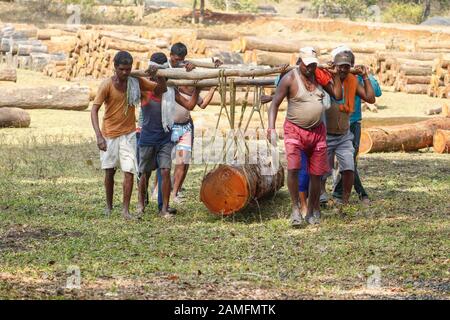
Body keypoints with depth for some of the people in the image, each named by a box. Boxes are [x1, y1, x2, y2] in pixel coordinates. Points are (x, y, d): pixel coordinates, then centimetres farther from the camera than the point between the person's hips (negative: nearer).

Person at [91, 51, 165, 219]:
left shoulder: (136, 82, -5)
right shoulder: (107, 85, -15)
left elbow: (161, 90, 4)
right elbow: (94, 110, -18)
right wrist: (99, 136, -30)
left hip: (128, 134, 1)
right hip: (109, 134, -1)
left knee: (129, 172, -9)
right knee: (109, 172, 9)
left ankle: (126, 209, -4)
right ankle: (109, 206, 26)